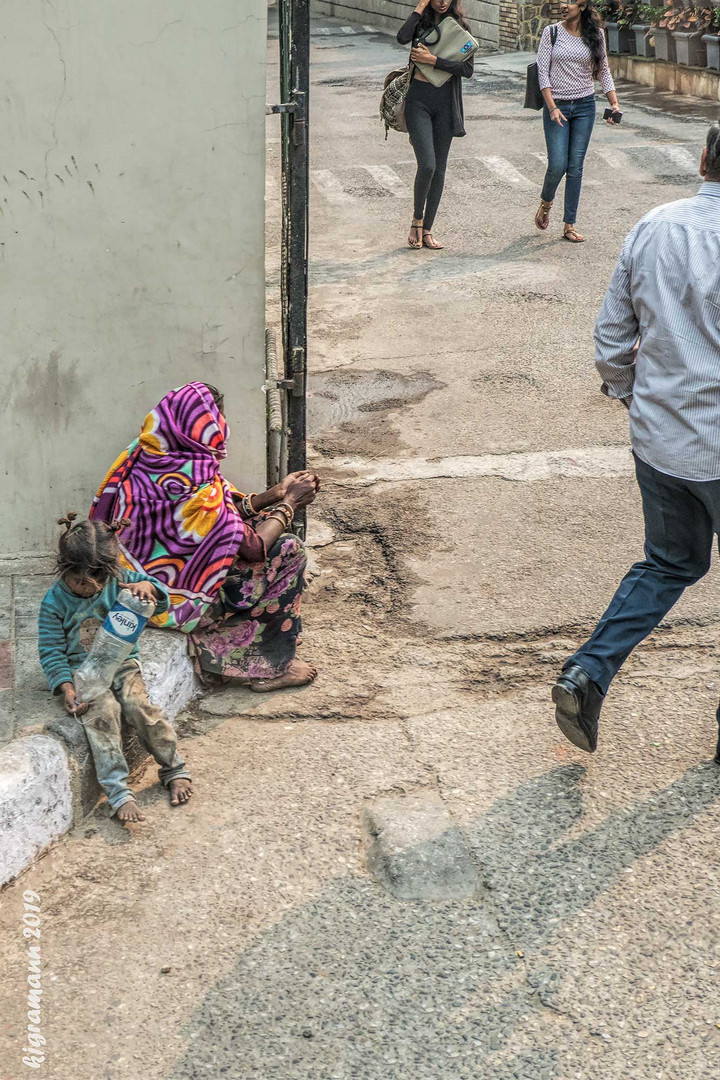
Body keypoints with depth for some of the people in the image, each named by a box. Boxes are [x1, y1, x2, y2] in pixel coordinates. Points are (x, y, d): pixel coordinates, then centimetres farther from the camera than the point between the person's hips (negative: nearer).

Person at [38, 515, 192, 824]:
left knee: (139, 706, -25)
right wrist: (66, 688, -19)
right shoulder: (55, 602, -7)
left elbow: (162, 601, 4)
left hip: (122, 662, 2)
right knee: (102, 712, -29)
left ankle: (175, 771, -9)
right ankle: (118, 792, -33)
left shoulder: (120, 580, -2)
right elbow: (51, 652, -4)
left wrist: (147, 586, -21)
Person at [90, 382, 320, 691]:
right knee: (288, 550, -1)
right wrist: (289, 502, -3)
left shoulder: (143, 460, -2)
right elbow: (254, 548, -17)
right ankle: (274, 667, 11)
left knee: (254, 522, 18)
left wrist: (275, 494, 8)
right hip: (182, 604, -9)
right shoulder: (197, 488, -28)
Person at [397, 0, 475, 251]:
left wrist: (432, 60, -12)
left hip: (446, 104, 2)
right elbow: (403, 38, -20)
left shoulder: (459, 25, 5)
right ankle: (417, 218, 9)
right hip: (419, 100, -2)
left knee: (439, 169, 6)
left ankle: (426, 230, 16)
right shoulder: (421, 21, 3)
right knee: (427, 165, -15)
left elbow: (468, 69, -6)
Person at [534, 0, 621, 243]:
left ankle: (569, 225, 7)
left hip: (584, 106, 2)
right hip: (556, 105, -1)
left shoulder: (595, 35, 3)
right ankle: (546, 203, 24)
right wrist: (552, 108, -14)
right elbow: (542, 72, -5)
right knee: (558, 165, -9)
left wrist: (614, 104, -1)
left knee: (576, 167, 1)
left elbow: (603, 72, 10)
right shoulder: (551, 33, -2)